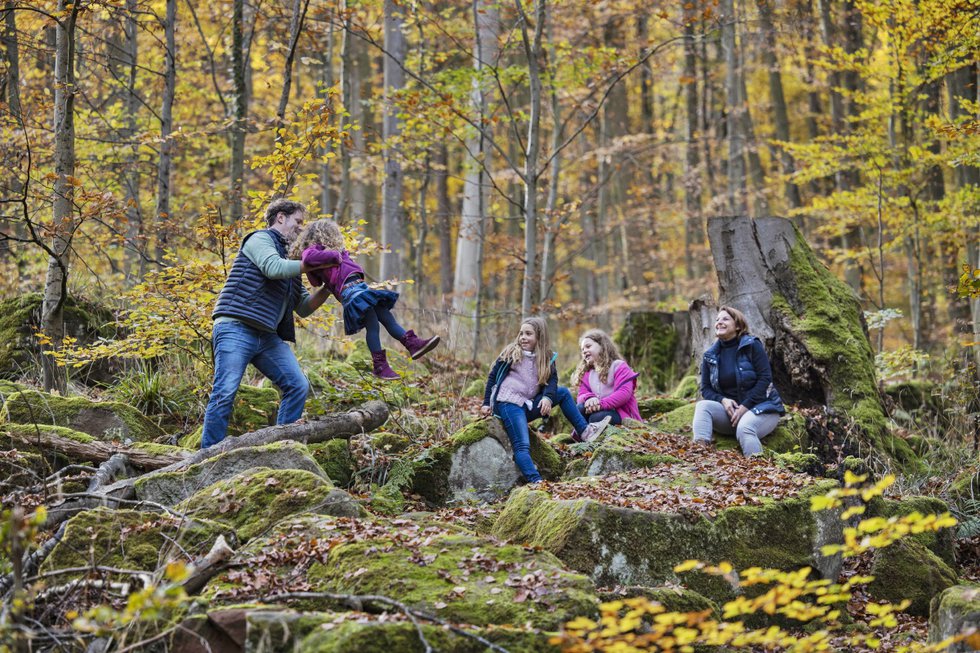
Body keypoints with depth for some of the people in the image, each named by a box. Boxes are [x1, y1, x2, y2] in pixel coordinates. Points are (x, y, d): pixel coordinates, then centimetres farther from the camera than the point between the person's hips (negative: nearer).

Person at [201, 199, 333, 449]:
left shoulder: (288, 260, 26)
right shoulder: (260, 239, 2)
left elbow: (303, 307, 25)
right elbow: (273, 268, -19)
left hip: (267, 337, 8)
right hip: (236, 330, -8)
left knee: (298, 386, -3)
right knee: (225, 393, -13)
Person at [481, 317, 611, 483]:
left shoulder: (546, 358, 11)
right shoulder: (511, 352, 4)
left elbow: (552, 380, -2)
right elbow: (492, 376, 7)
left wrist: (547, 397, -23)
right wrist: (486, 404, 0)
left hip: (528, 405, 5)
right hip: (507, 404, -5)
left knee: (563, 393, 4)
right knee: (522, 446, -22)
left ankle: (584, 431, 5)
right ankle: (536, 482, -41)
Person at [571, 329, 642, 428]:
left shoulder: (619, 366, 0)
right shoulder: (586, 373, 22)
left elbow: (624, 393, -16)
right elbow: (582, 395, 8)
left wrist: (601, 404, -28)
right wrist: (588, 398, -19)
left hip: (622, 415, -6)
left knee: (597, 417, -36)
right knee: (580, 409, -22)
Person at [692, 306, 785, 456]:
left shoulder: (752, 345, -4)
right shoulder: (710, 355, 9)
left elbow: (765, 378, -11)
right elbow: (706, 388, 9)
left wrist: (745, 406, -18)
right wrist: (723, 400, -14)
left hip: (760, 408, -5)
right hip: (730, 409, 5)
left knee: (744, 428, -37)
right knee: (702, 406, -23)